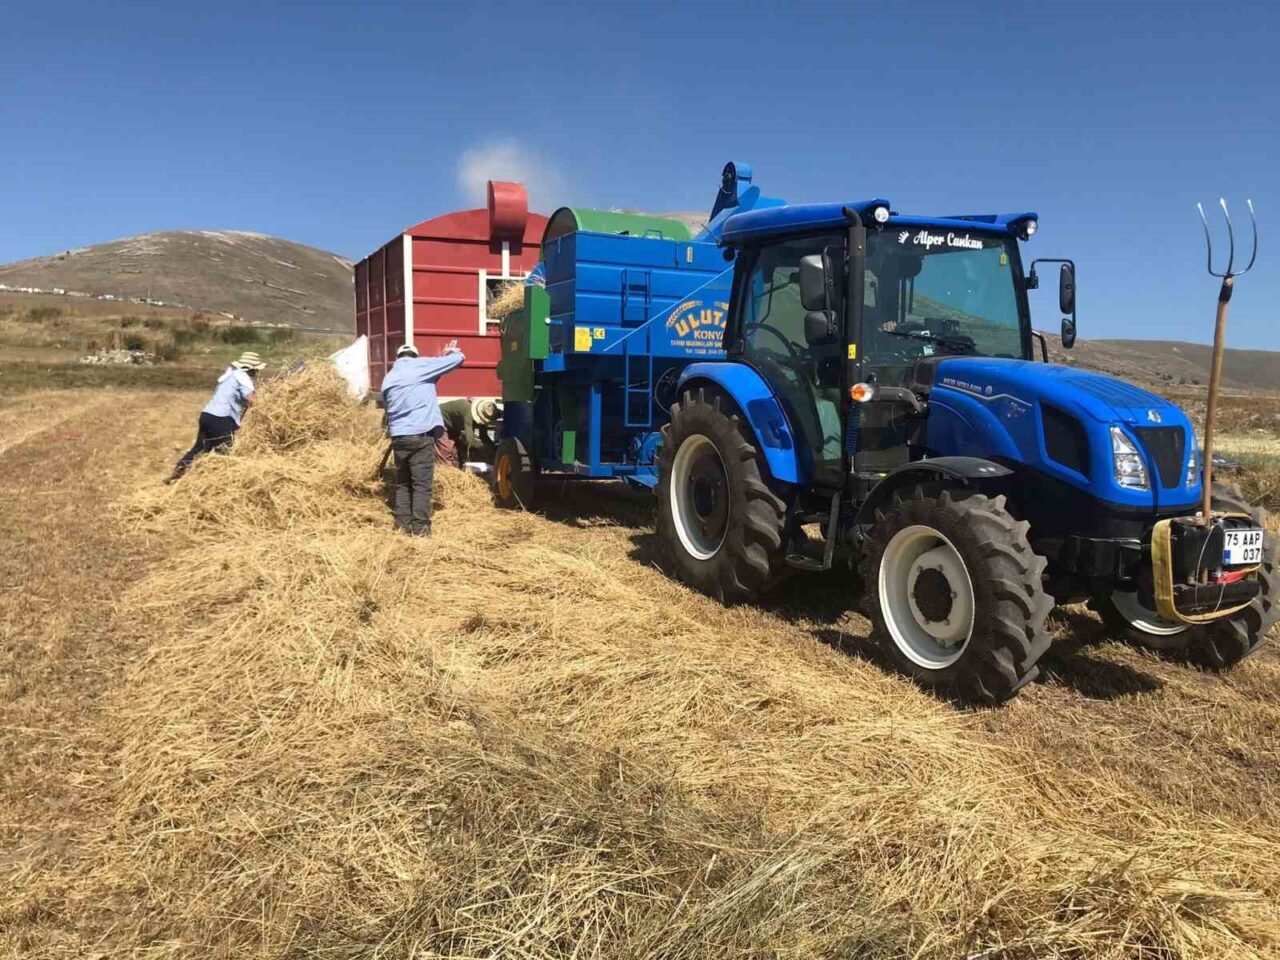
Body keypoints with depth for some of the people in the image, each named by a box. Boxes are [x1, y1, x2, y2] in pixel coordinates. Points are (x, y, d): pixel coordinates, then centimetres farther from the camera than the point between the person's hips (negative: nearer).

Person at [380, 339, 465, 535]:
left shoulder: (388, 378, 18)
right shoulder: (422, 365, 3)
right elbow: (458, 359, 5)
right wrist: (453, 351, 25)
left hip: (398, 436, 5)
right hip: (421, 435, -5)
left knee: (402, 483, 15)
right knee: (422, 484, -4)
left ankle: (402, 526, 15)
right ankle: (420, 528, -6)